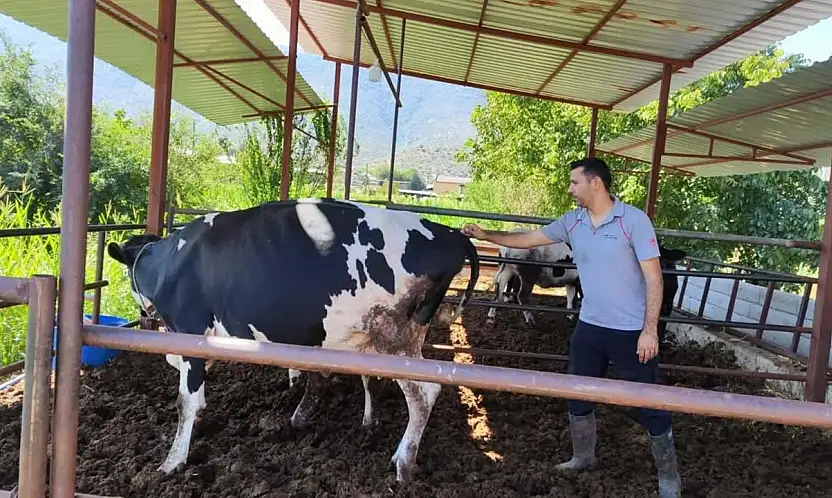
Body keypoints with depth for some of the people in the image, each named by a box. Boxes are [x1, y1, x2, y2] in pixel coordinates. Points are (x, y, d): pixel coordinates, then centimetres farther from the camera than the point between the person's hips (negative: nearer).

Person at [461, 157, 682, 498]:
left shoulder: (634, 220, -14)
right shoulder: (572, 222, 1)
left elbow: (653, 277, -14)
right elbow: (528, 239, 11)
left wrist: (650, 330, -18)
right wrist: (484, 235, 9)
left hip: (631, 331, -6)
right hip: (588, 327, 6)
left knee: (649, 404, 6)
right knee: (579, 395, 17)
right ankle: (583, 457, 39)